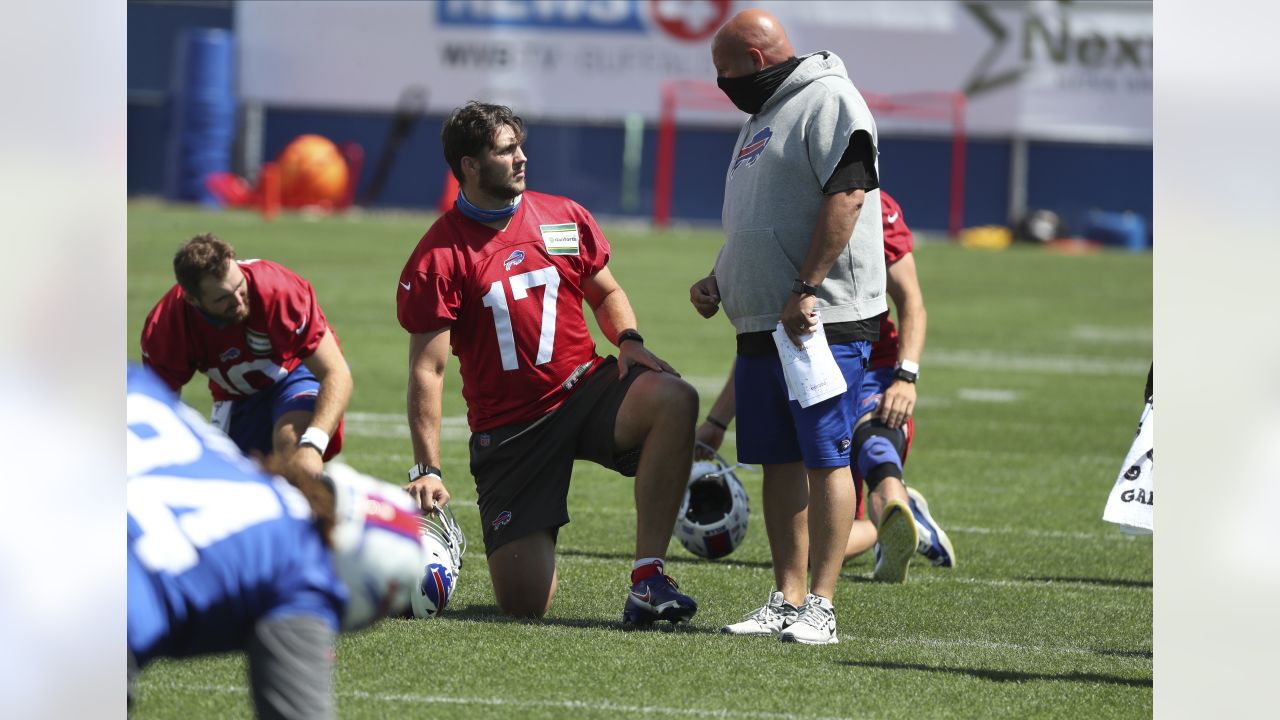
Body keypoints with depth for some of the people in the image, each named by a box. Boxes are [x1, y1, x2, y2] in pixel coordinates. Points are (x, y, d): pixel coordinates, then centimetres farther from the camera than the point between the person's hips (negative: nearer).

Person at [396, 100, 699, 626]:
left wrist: (629, 342, -4)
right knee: (524, 602, -10)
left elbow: (606, 293, 19)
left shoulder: (564, 218, 5)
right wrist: (427, 469, -14)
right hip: (508, 424, -3)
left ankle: (648, 576, -27)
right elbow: (427, 370, -9)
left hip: (586, 388, 3)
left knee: (674, 400, -32)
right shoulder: (438, 257, -8)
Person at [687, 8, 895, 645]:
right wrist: (717, 282, 17)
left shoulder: (828, 102, -8)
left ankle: (819, 607, -10)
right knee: (781, 462, 8)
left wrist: (806, 291, -22)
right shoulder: (761, 117, 23)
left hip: (821, 322, -9)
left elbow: (845, 197, -18)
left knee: (824, 459, -8)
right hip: (761, 325, 9)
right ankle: (786, 600, 10)